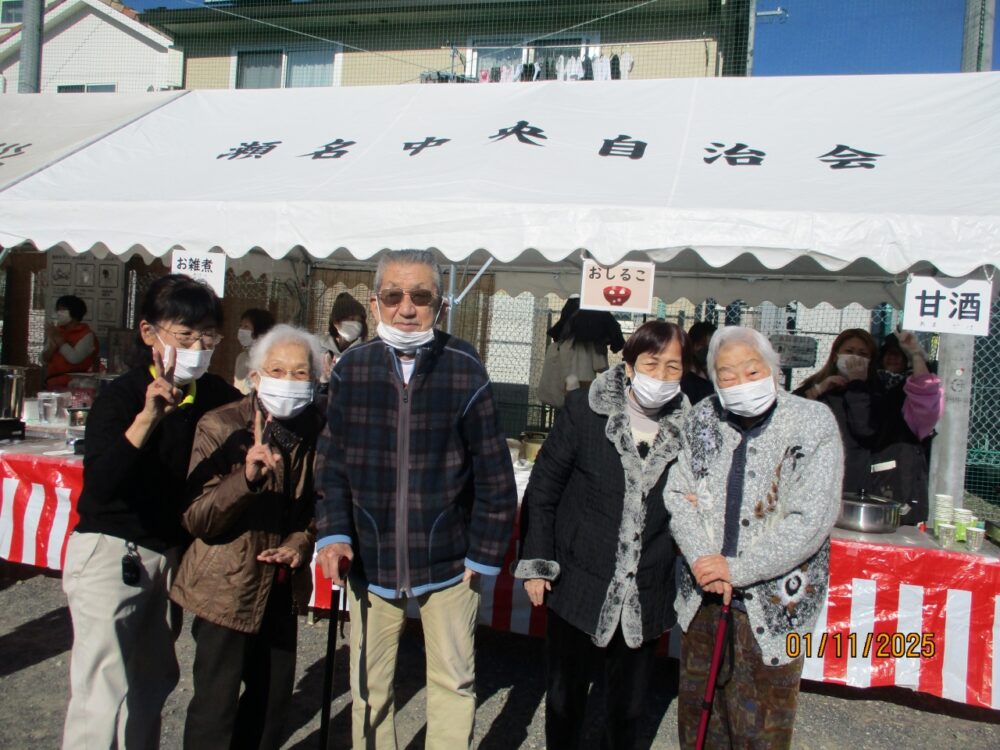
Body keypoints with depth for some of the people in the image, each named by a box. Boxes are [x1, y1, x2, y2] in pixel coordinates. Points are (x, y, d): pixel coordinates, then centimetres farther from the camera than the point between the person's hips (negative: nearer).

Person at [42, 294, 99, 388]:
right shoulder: (57, 331, 13)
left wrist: (58, 338, -11)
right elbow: (44, 360, 11)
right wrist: (53, 343, -8)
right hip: (52, 380, 5)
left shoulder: (86, 335, -4)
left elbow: (74, 358, -19)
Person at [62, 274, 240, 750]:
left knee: (152, 684, 13)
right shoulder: (122, 396, -16)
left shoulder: (215, 395, -2)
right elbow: (99, 486, -30)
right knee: (105, 696, -3)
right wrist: (148, 418, -40)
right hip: (111, 553, -5)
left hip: (169, 556, 5)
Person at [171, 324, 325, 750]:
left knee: (274, 696, 17)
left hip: (282, 586, 5)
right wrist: (246, 477, -35)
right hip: (226, 586, -4)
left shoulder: (317, 431, -3)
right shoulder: (220, 427, -14)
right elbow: (195, 520, -20)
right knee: (216, 703, 2)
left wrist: (301, 544, -8)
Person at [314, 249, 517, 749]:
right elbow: (332, 465, 2)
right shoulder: (351, 369, -5)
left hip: (447, 562, -2)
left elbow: (495, 477, -5)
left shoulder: (466, 371, -11)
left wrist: (484, 555, -4)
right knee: (368, 689, 16)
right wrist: (334, 533, -10)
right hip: (371, 561, 2)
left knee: (453, 683, 13)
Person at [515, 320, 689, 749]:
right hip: (579, 586, -1)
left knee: (628, 706, 19)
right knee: (565, 695, 18)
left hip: (645, 598, 2)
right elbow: (542, 491, -5)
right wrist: (535, 564, -6)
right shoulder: (584, 411, -10)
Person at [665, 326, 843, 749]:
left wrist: (737, 569, -18)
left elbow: (811, 521, -17)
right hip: (702, 599, 4)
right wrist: (704, 561, -16)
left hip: (772, 607, -4)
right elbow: (678, 496, -1)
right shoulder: (702, 420, 1)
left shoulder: (812, 424, -12)